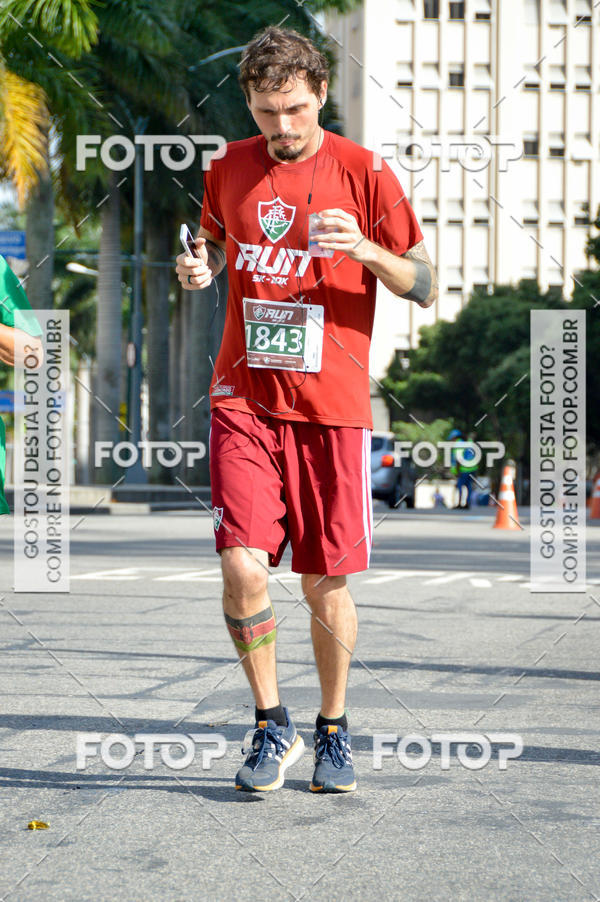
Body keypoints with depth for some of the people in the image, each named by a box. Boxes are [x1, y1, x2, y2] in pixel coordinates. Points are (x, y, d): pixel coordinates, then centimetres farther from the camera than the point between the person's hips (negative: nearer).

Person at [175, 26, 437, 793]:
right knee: (242, 568, -11)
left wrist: (368, 250, -18)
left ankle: (333, 731, 24)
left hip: (331, 405, -2)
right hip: (244, 399, 2)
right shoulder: (229, 169, 7)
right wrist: (197, 270, 1)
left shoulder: (363, 173, -1)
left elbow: (425, 289, 1)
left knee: (326, 584, 3)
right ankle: (271, 726, 9)